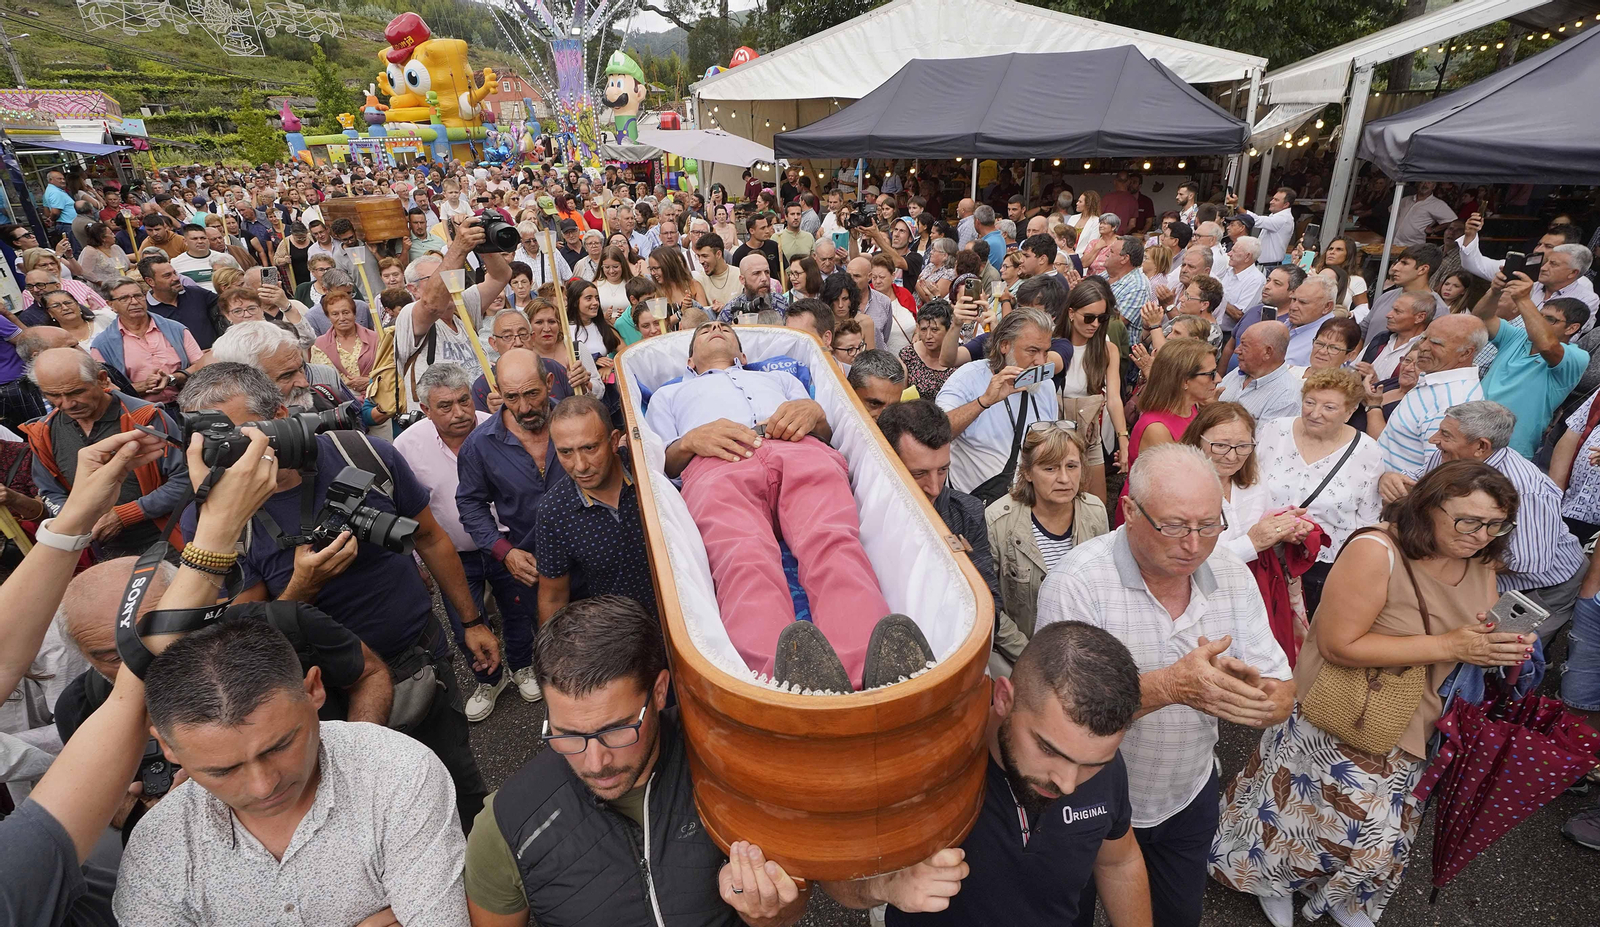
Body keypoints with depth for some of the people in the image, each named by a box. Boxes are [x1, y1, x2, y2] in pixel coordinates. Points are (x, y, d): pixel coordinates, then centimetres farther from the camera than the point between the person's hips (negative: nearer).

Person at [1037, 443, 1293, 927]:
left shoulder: (1233, 577, -9)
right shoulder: (1077, 583, -27)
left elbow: (1281, 696, -9)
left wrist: (1257, 697, -32)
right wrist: (1172, 685, -41)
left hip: (1189, 797, 5)